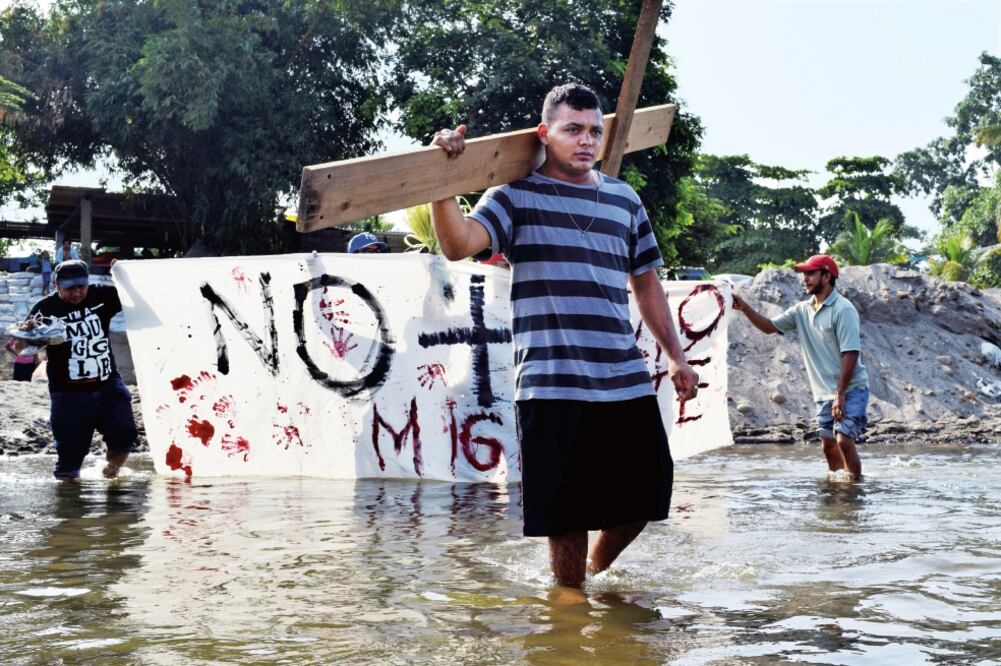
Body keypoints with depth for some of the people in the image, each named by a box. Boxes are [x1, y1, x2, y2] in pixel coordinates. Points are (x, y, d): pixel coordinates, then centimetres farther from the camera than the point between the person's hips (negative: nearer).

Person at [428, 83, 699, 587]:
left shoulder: (624, 199, 16)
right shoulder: (517, 196, 1)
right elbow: (458, 244, -16)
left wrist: (676, 356, 20)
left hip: (628, 383, 5)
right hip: (553, 387, -5)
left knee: (642, 499, 12)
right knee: (566, 514, 2)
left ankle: (596, 572, 38)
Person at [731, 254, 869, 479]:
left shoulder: (843, 309, -14)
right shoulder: (802, 310, 8)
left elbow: (850, 354, -18)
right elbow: (769, 326, 13)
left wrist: (840, 394, -22)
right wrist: (745, 308, -4)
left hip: (850, 389, -7)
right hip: (824, 393, 7)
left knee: (844, 441, -17)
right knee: (829, 445, 9)